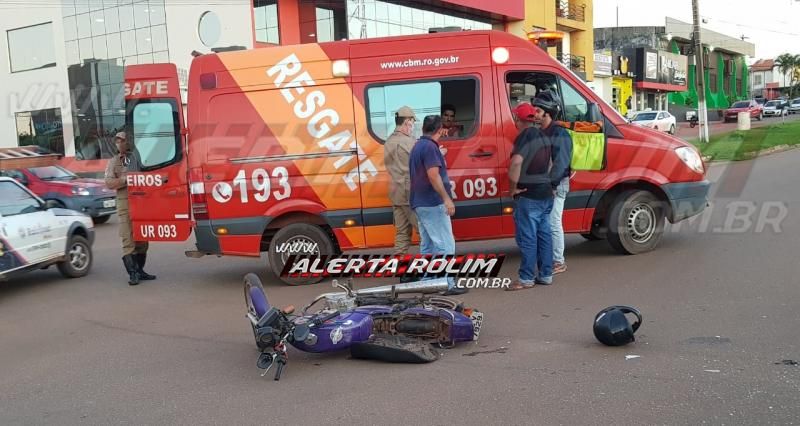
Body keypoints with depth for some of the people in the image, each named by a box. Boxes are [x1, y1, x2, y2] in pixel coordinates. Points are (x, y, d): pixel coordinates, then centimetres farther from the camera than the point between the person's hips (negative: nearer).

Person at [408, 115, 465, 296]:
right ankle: (447, 284, -8)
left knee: (427, 245, 13)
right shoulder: (430, 147, -14)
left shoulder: (417, 146, 16)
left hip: (420, 203, 10)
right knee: (445, 245, -7)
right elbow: (433, 175, -22)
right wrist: (446, 198, -22)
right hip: (433, 203, -10)